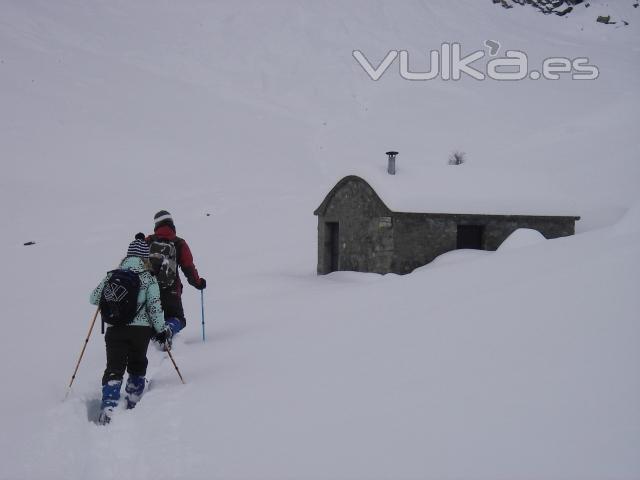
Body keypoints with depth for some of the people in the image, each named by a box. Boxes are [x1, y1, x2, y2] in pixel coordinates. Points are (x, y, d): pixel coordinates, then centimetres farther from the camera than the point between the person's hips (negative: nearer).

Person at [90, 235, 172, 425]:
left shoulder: (112, 275, 4)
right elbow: (155, 307, -8)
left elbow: (94, 299, 10)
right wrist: (162, 330, 2)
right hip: (140, 329, -1)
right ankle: (133, 404, 27)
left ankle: (107, 409, -13)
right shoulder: (149, 279, -5)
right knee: (137, 366, 21)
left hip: (115, 329, 2)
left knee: (114, 368, 3)